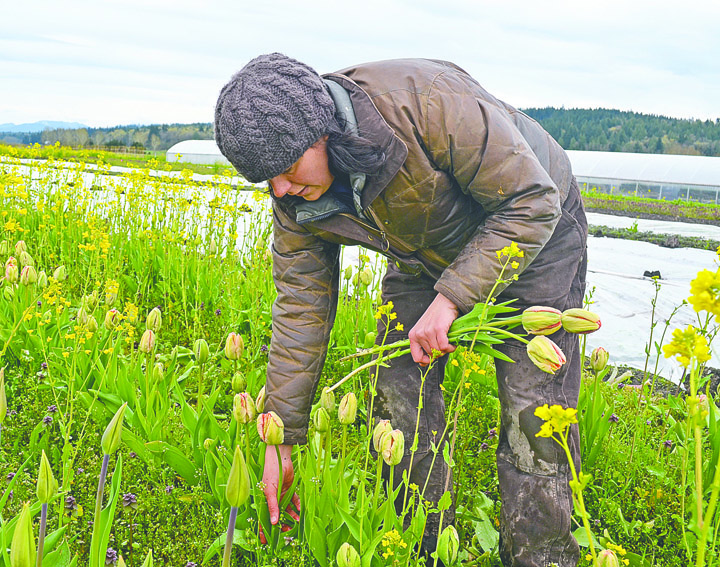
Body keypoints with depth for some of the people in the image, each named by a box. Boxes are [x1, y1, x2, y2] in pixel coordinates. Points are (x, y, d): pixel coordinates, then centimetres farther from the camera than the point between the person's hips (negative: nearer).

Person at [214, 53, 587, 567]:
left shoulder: (427, 101, -39)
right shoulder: (296, 197, -18)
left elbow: (531, 201, -31)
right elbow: (302, 307, -11)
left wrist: (450, 299, -35)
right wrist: (281, 439, -11)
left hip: (534, 230, -4)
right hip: (428, 252, 5)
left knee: (533, 413, -11)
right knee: (400, 393, -4)